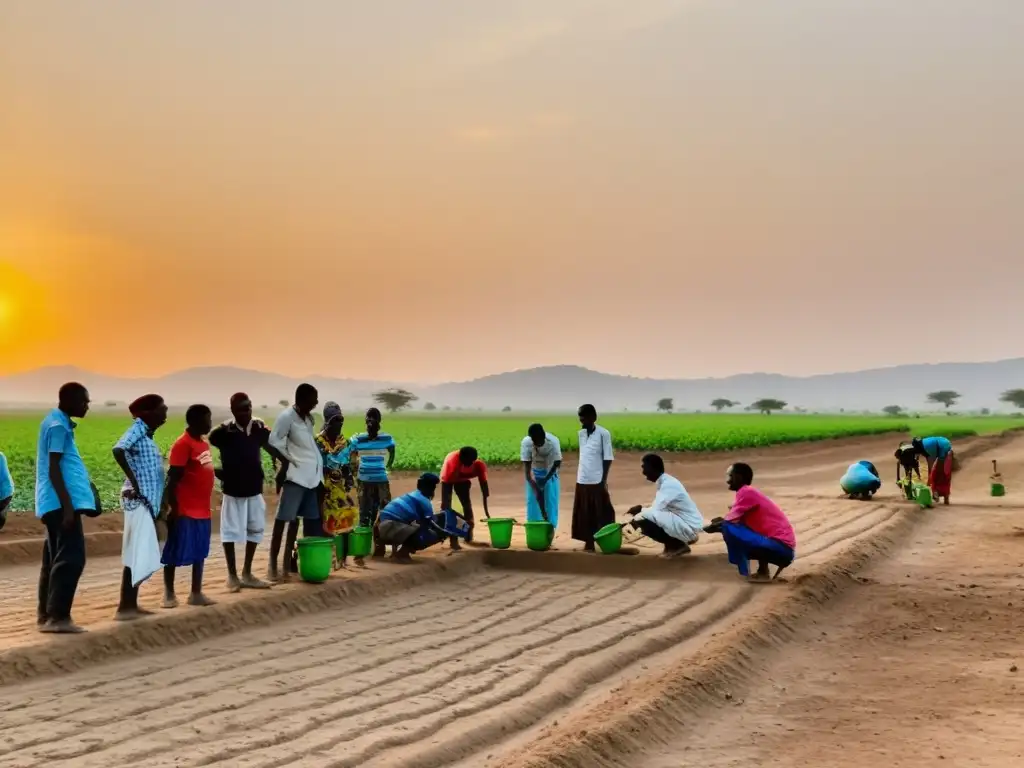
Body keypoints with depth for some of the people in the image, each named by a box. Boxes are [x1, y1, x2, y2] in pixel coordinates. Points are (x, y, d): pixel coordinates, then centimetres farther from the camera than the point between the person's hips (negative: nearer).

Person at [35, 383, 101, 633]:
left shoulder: (57, 422, 17)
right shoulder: (58, 425, -14)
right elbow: (54, 469, -19)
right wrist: (67, 505, -23)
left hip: (56, 502, 11)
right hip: (62, 502, -11)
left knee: (55, 558, 13)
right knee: (71, 558, -12)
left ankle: (46, 614, 18)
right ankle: (57, 617, -13)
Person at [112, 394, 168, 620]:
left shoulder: (147, 434, 15)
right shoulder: (137, 430, -11)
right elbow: (118, 450, -29)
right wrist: (134, 483, -24)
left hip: (148, 501, 9)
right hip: (138, 501, -9)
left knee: (143, 555, 12)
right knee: (136, 555, -8)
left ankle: (132, 604, 18)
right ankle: (124, 608, -6)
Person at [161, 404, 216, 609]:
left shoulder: (203, 444, 12)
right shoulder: (183, 444, -14)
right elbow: (173, 478, -16)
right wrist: (172, 507, -19)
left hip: (202, 510, 9)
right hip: (184, 511, -9)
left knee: (200, 553, 12)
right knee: (174, 553, 2)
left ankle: (196, 593, 19)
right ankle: (169, 593, 11)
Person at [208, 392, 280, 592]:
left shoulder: (259, 429, -2)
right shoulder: (224, 431, -13)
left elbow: (269, 447, 11)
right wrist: (215, 471, -10)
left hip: (254, 488, 5)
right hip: (233, 489, -5)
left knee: (255, 529, 11)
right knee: (230, 531, 2)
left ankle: (247, 574, 23)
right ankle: (232, 576, 13)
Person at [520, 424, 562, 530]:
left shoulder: (553, 441, -32)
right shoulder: (526, 443, -30)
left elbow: (557, 463, -20)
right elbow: (527, 467, -27)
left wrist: (545, 480, -24)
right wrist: (535, 489, -34)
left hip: (550, 473, -1)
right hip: (534, 473, 1)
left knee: (550, 501, -5)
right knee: (533, 501, -4)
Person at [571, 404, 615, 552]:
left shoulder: (604, 434, -8)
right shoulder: (581, 434, 9)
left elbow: (607, 458, -7)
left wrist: (604, 481, -10)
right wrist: (579, 476, 14)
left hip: (597, 481, -5)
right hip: (582, 481, 5)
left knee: (602, 514, 0)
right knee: (584, 515, 7)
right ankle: (588, 543, 14)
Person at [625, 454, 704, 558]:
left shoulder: (668, 484, -20)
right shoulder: (663, 482, 9)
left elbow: (655, 510, -25)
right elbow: (658, 508, 17)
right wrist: (640, 509, 3)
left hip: (688, 527, -9)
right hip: (684, 524, 9)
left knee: (645, 520, -21)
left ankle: (678, 545, -6)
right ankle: (675, 544, 9)